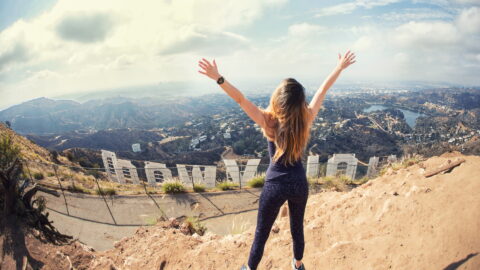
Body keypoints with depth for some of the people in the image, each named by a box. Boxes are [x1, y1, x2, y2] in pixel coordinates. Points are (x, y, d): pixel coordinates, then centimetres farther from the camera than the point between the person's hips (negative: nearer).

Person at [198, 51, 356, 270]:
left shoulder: (269, 122, -20)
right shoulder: (306, 119, -12)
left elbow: (240, 99, -28)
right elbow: (323, 90, -2)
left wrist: (218, 78, -33)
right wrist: (340, 67, 10)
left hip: (275, 185, -3)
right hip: (299, 184, 3)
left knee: (261, 233, 16)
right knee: (297, 228, 26)